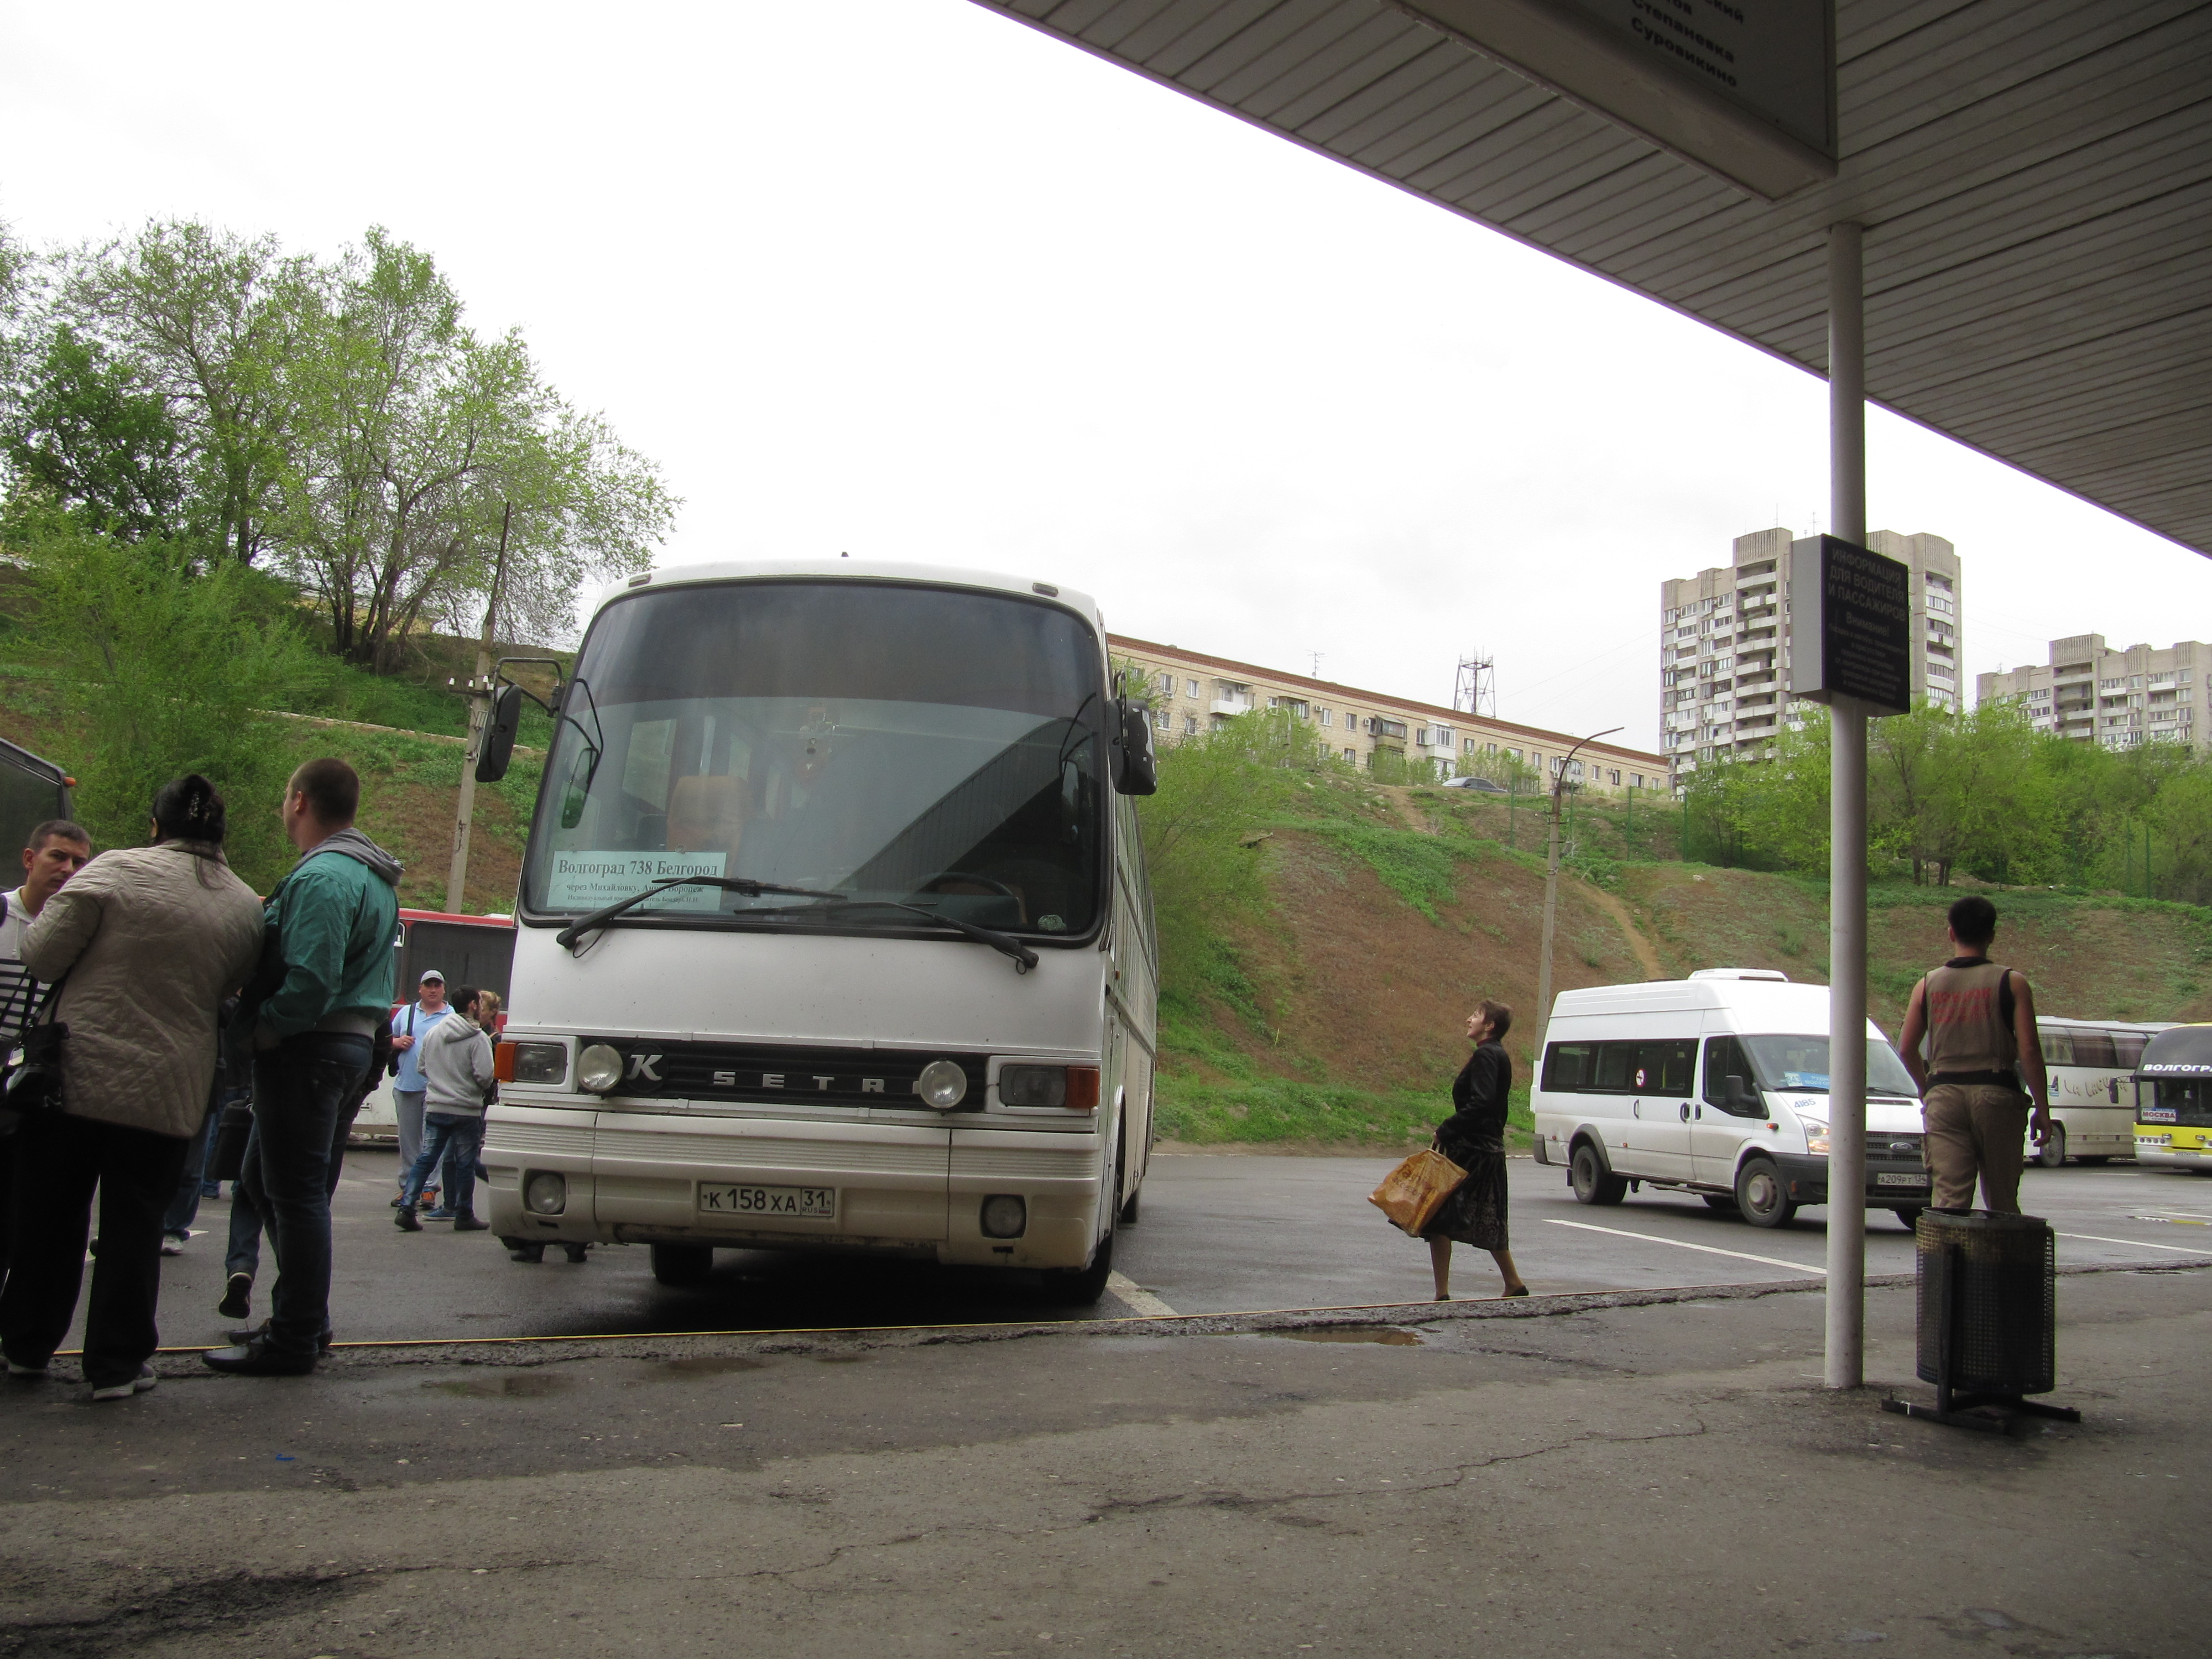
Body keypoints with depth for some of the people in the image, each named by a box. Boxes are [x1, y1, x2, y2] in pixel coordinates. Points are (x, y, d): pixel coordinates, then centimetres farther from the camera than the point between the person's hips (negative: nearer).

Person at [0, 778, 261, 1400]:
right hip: (169, 1093, 2)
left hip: (80, 1074, -2)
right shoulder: (246, 906, 2)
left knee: (51, 1215, 15)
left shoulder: (116, 870, -10)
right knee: (136, 1225, 11)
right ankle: (117, 1361, 14)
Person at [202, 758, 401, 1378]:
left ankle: (294, 1341, 3)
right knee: (264, 1181, 20)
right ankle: (303, 1314, 25)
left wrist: (266, 1027, -13)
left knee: (295, 1193, -4)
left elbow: (311, 979, -25)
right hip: (352, 1042, 10)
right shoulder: (373, 877, 18)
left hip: (307, 1050, -10)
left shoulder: (322, 877, -17)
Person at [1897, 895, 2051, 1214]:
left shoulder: (1928, 985, 7)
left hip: (1944, 1096, 1)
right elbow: (2029, 1050, -6)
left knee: (1947, 1198, -2)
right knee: (2002, 1205, 10)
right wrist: (2042, 1110, 1)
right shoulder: (2011, 983, 1)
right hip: (1996, 1093, -1)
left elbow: (1907, 1049, 8)